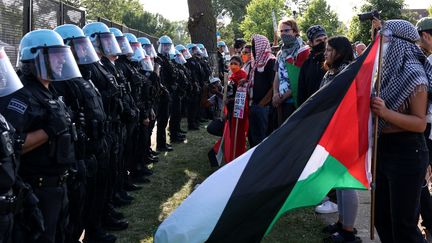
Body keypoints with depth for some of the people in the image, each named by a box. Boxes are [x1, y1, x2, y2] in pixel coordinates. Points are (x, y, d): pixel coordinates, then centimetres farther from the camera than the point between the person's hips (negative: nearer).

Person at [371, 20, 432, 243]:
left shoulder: (413, 74, -14)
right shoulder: (390, 70, 10)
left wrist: (386, 113, -29)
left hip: (406, 153, -8)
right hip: (383, 149, 9)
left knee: (403, 223, -1)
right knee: (381, 217, 15)